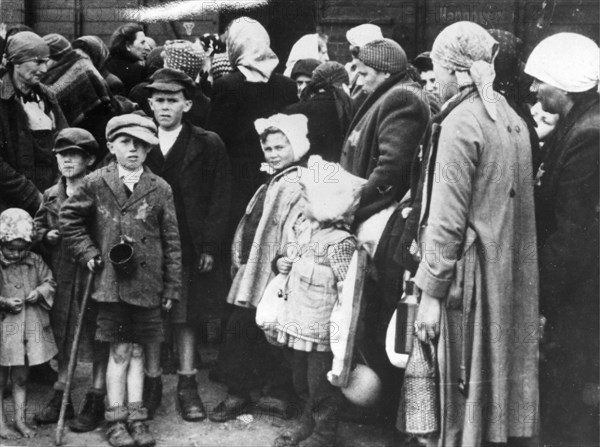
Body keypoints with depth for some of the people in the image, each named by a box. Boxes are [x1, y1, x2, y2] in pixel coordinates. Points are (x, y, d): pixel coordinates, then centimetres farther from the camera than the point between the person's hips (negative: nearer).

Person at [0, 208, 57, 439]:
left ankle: (20, 420, 23)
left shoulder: (35, 261, 2)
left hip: (30, 328, 3)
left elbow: (49, 282, 10)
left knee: (21, 377, 13)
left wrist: (40, 292, -9)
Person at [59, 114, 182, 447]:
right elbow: (68, 217, 9)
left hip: (147, 284, 1)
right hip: (111, 280, -1)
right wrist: (87, 252, 0)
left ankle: (136, 418, 18)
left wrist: (171, 287, 3)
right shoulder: (95, 184, -1)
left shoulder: (160, 189, 1)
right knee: (120, 351, 0)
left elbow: (172, 241, 3)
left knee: (137, 350, 9)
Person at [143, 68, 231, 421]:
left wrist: (210, 246, -8)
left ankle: (187, 385, 13)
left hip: (190, 247, -1)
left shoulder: (208, 144, 1)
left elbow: (220, 199, -1)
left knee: (187, 317, 5)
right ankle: (151, 384, 16)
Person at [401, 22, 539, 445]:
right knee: (494, 379, 17)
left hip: (469, 277, -8)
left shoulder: (459, 123, -16)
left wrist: (431, 292, -14)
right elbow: (515, 202, 13)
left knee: (461, 390, 4)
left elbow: (448, 220, -18)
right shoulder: (512, 119, 8)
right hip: (507, 276, 8)